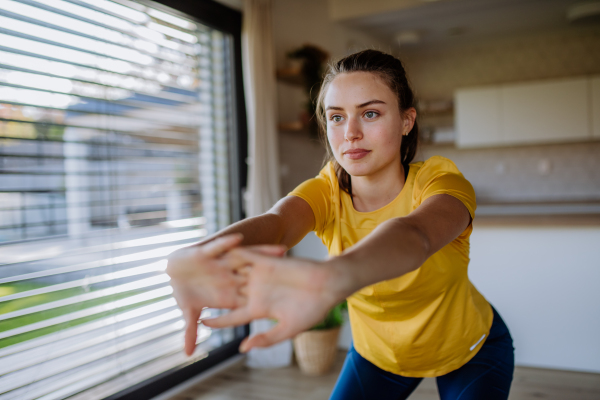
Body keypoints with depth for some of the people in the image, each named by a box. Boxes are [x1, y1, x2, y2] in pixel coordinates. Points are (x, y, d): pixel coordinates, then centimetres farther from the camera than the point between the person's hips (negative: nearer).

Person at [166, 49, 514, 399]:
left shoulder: (440, 182, -28)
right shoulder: (326, 193, -20)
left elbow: (414, 235, -51)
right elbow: (274, 223, -43)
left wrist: (334, 276, -74)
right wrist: (200, 258, -66)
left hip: (470, 349, -1)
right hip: (378, 353, 2)